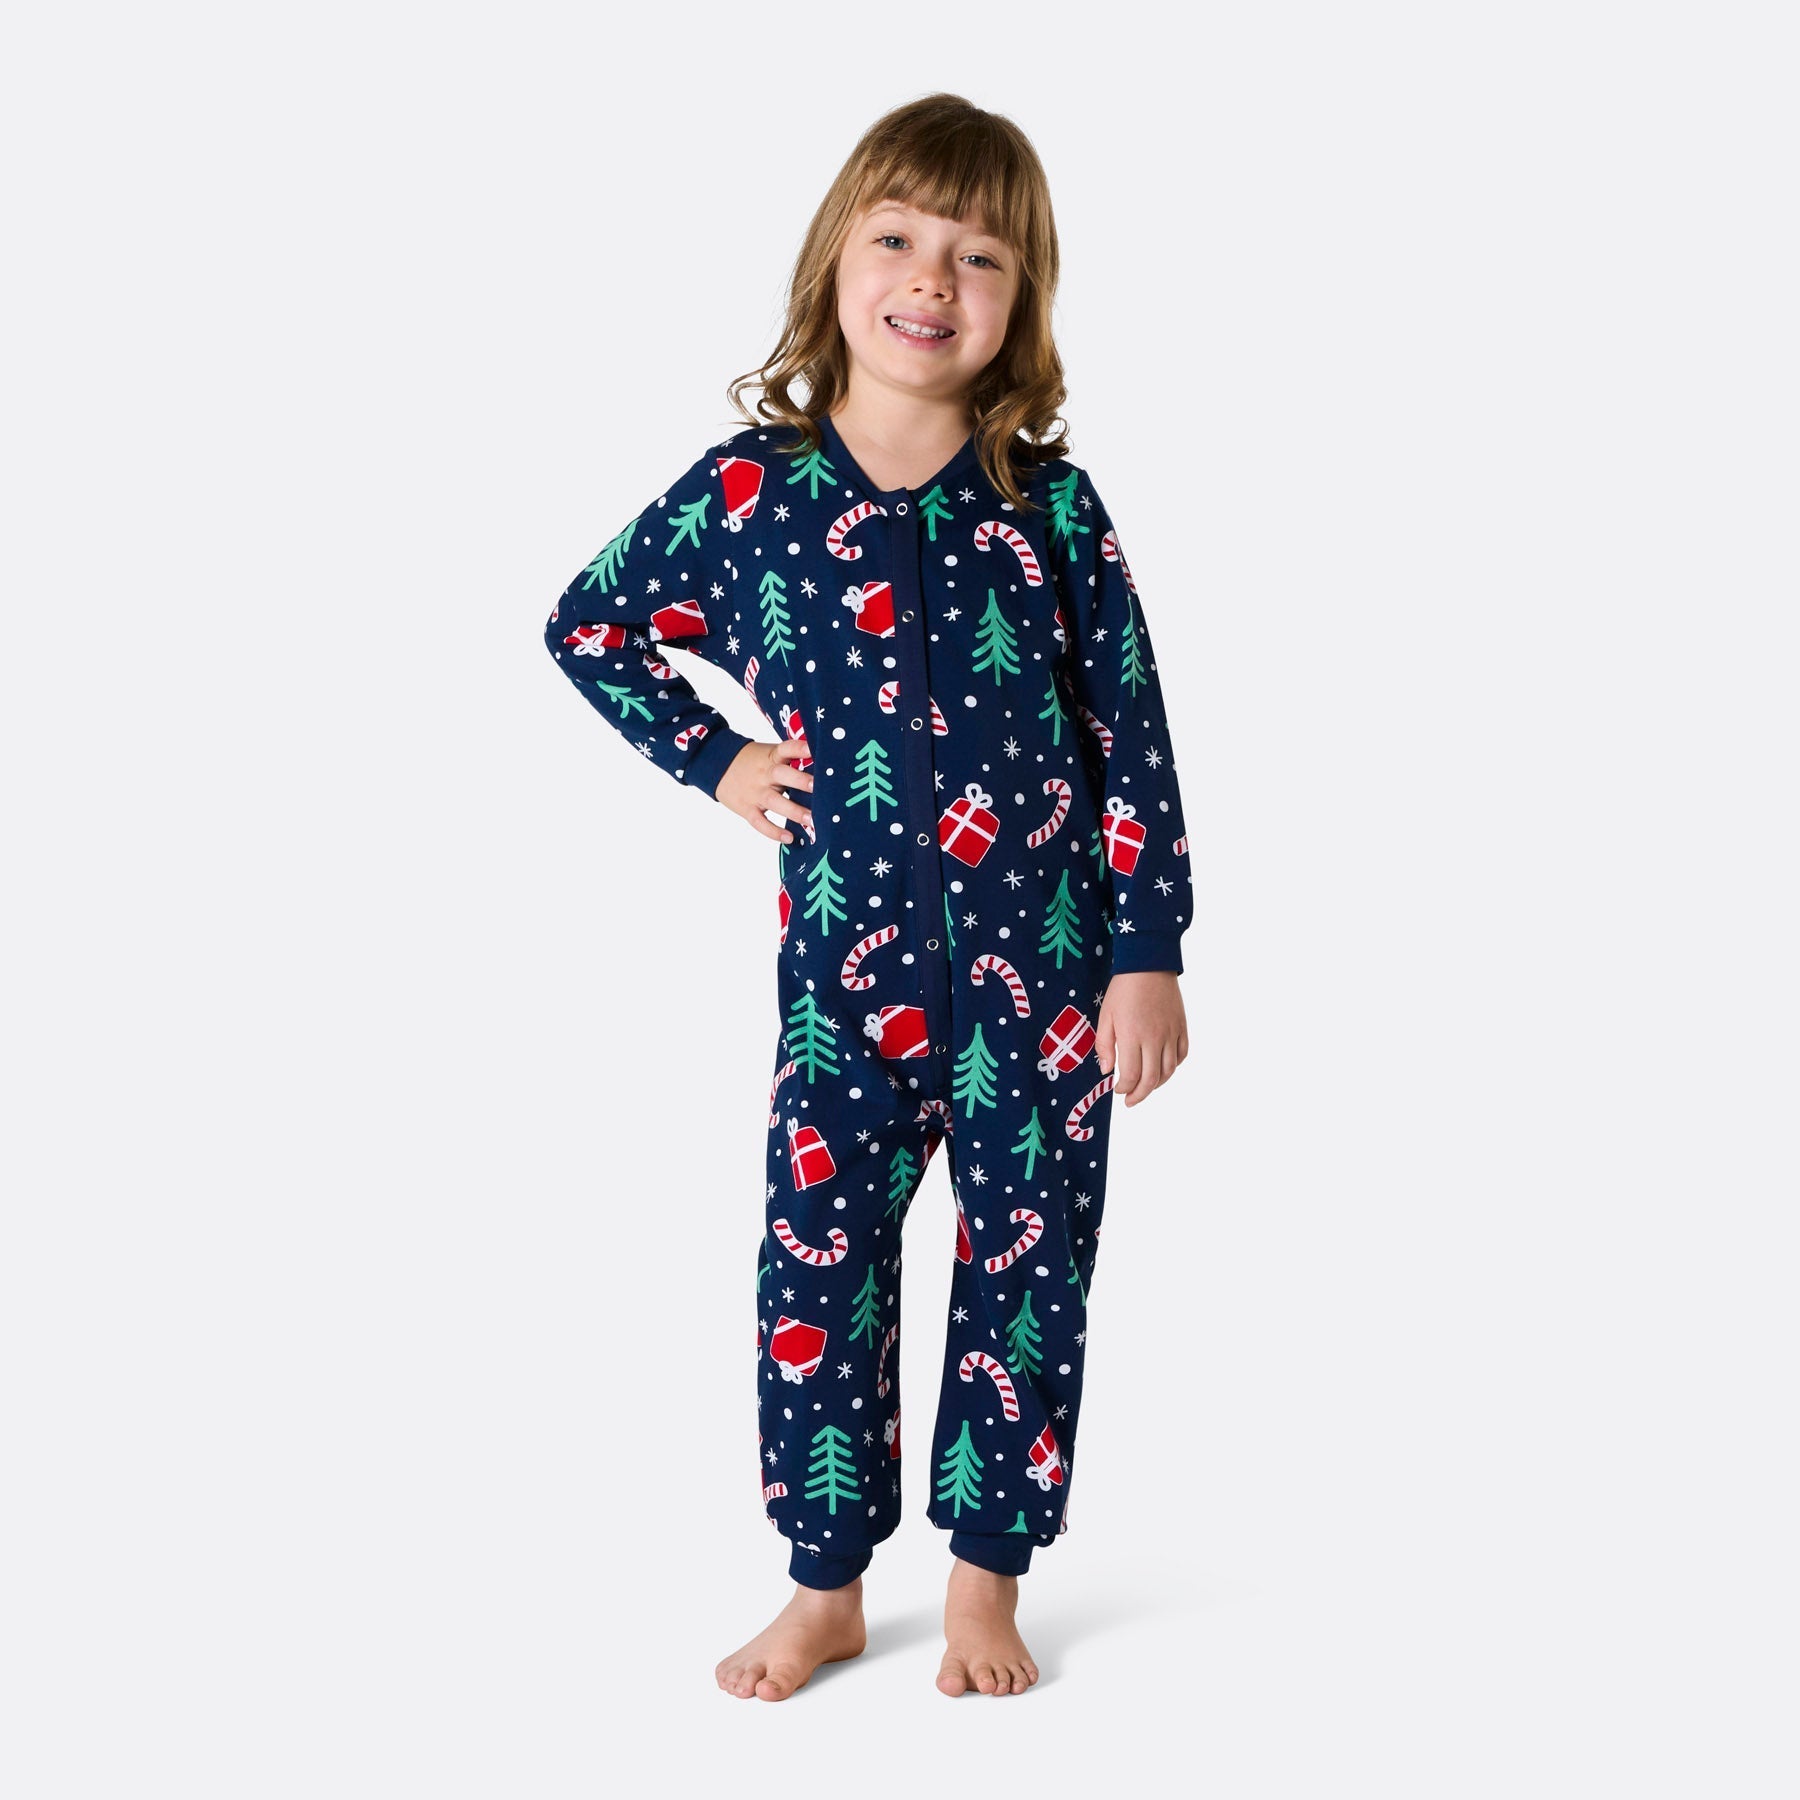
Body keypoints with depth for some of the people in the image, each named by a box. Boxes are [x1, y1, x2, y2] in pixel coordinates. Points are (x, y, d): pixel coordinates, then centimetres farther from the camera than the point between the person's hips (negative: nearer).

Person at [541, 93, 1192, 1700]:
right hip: (850, 967, 1)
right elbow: (586, 628, 12)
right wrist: (716, 762, 3)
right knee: (814, 1269, 5)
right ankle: (828, 1586, 25)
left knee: (1026, 1268, 9)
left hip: (1045, 964, 0)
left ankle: (989, 1578, 28)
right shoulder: (745, 491, -4)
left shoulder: (1051, 505, -5)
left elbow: (1132, 735, -2)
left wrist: (1148, 953, -4)